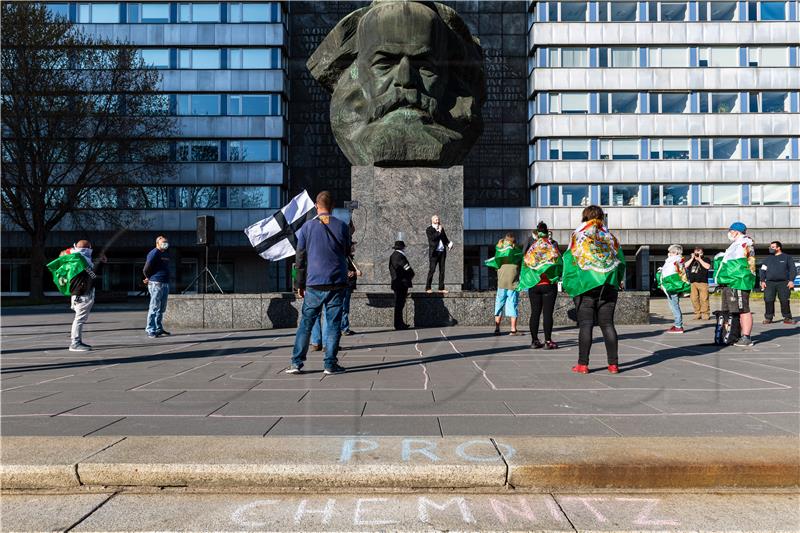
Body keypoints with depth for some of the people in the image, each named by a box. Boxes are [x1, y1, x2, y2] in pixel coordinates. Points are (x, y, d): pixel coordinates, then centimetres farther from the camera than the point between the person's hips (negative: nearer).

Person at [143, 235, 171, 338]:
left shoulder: (166, 254, 18)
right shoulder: (154, 253, -10)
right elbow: (146, 269, -13)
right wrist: (149, 278, 3)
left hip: (165, 284, 9)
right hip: (156, 284, -9)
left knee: (161, 309, 14)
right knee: (154, 308, -7)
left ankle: (159, 329, 22)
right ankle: (150, 331, -4)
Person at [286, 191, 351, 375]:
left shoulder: (307, 227, 1)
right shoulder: (342, 226, 1)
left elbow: (301, 258, 4)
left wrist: (300, 284, 10)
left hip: (314, 284, 0)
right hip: (337, 283, 0)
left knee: (305, 323, 8)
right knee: (333, 324, 5)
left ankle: (296, 363, 7)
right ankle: (330, 364, 5)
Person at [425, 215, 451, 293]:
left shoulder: (441, 229, 17)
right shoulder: (429, 229, 0)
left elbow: (445, 238, 19)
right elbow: (432, 238, -16)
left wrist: (449, 244, -1)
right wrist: (439, 231, -9)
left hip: (442, 252, 6)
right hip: (434, 252, -6)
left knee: (442, 270, 5)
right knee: (432, 270, -6)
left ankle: (441, 288, 8)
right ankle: (427, 288, -1)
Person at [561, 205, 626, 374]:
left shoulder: (577, 236, -1)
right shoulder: (610, 237, 9)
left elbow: (570, 261, -3)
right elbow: (621, 261, 10)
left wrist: (568, 285, 3)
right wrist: (619, 281, 18)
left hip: (585, 286, -3)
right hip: (608, 286, 3)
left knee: (585, 325, -2)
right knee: (607, 324, 7)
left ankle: (583, 364, -2)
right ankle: (613, 363, 7)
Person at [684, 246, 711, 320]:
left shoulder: (705, 259, 10)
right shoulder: (691, 259, 19)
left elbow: (707, 266, -8)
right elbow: (685, 265, 5)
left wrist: (699, 259, -6)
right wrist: (692, 258, 0)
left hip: (703, 282, -3)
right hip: (693, 282, 3)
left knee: (704, 299, -9)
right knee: (694, 299, -2)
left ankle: (705, 314, -3)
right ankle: (697, 314, 6)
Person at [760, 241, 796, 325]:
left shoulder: (787, 257, 10)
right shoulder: (768, 259, 18)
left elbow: (793, 269, 6)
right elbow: (762, 270, 16)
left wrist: (791, 281, -5)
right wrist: (762, 281, 4)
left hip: (783, 283, -2)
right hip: (770, 283, 2)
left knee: (785, 301, -6)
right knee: (768, 301, -7)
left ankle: (787, 318, 2)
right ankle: (768, 318, -2)